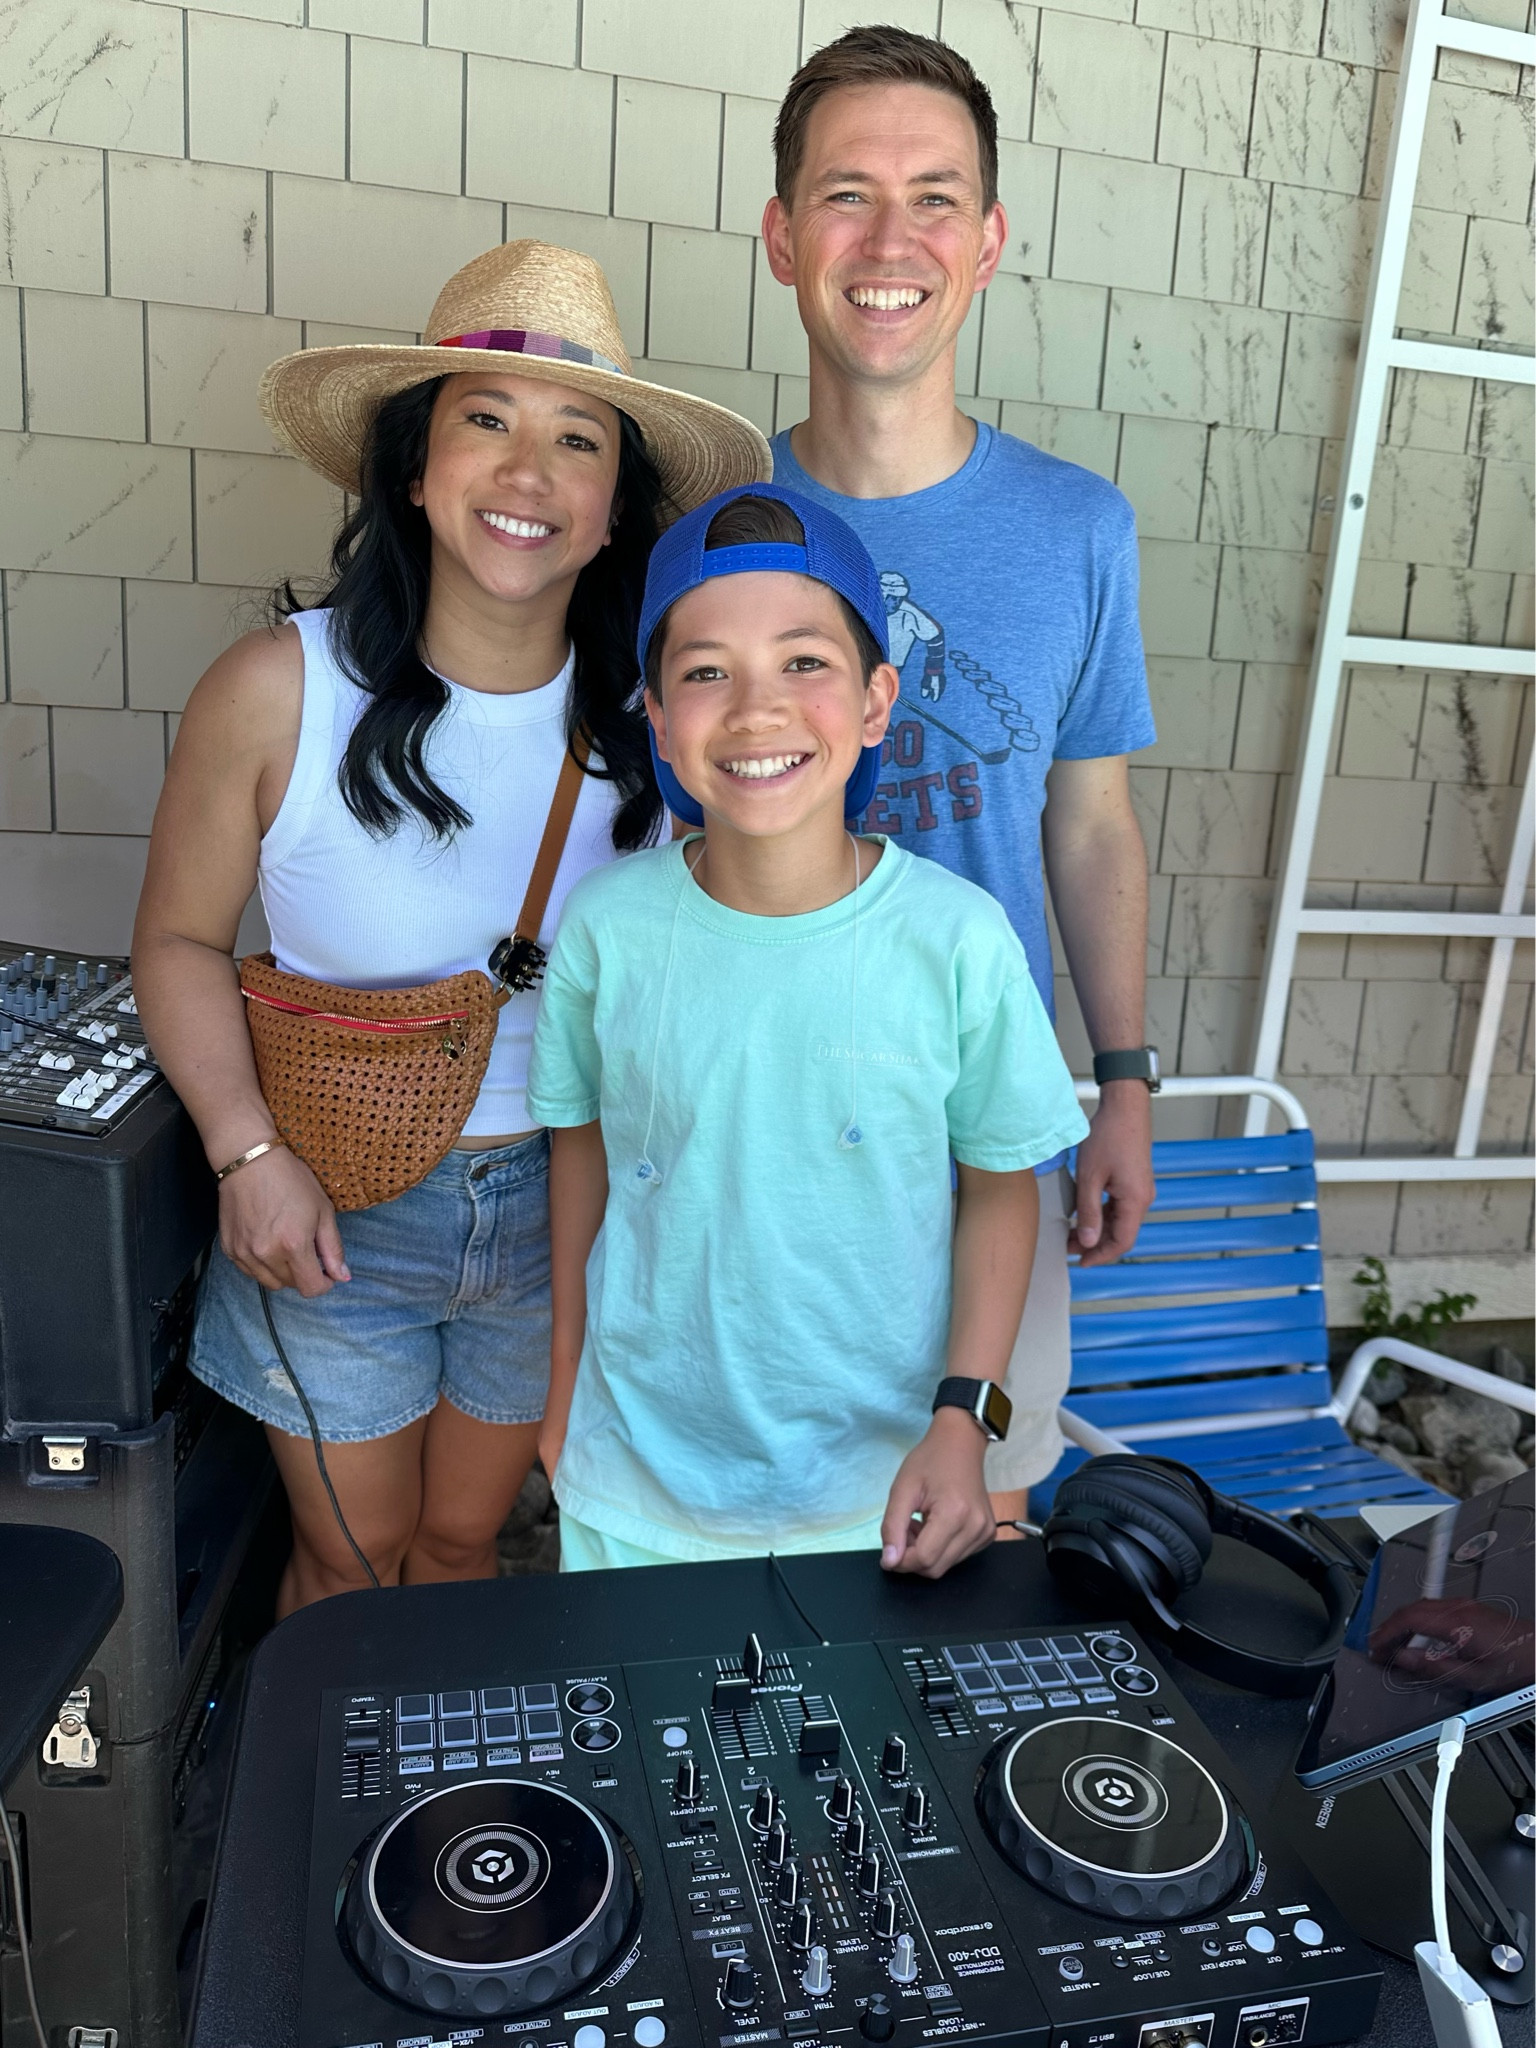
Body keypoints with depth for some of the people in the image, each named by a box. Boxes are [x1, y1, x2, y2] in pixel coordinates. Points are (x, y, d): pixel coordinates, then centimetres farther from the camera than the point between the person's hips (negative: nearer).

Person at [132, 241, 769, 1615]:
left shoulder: (649, 713, -11)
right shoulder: (281, 691, -16)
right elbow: (182, 939, -6)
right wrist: (249, 1153, -16)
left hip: (560, 1206, 2)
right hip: (334, 1209, -1)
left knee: (462, 1539, 23)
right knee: (351, 1561, 20)